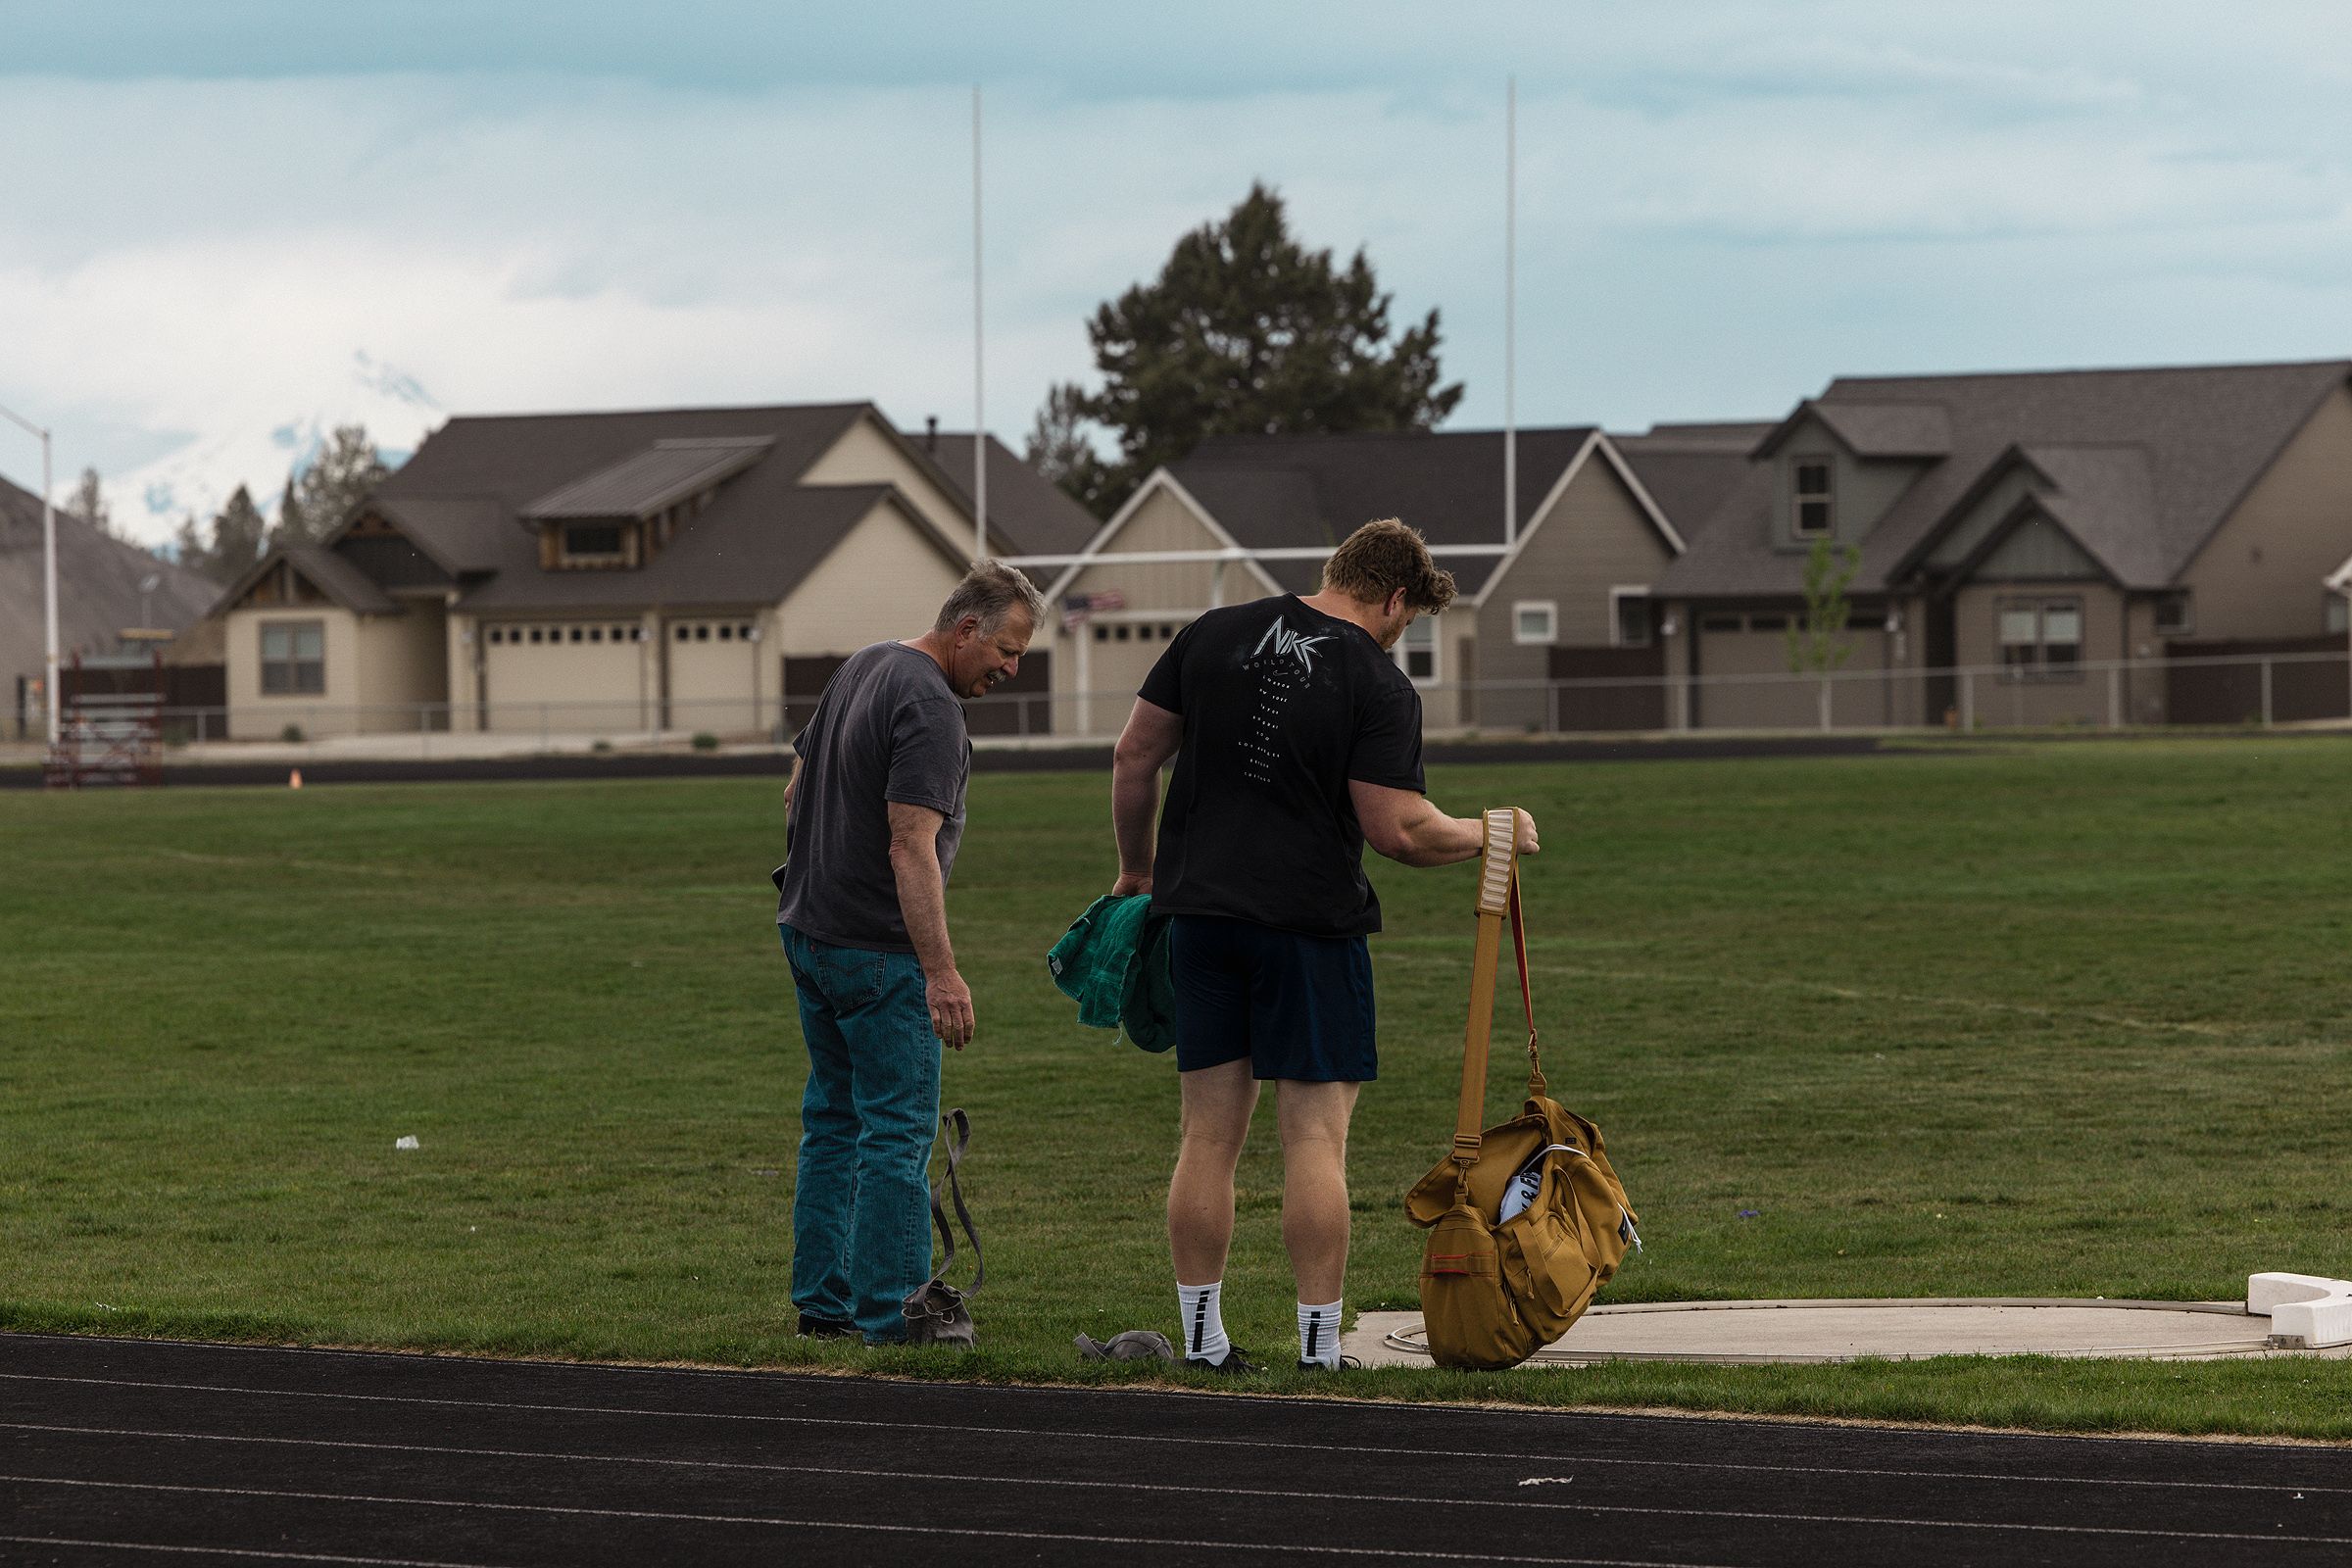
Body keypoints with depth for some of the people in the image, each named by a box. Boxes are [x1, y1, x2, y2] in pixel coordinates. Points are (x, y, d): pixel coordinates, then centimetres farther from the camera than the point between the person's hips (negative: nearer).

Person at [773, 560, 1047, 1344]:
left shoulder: (859, 669, 11)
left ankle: (822, 1300, 18)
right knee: (898, 1131, -5)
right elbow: (911, 847, -26)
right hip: (878, 949, -10)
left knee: (834, 1121, 15)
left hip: (810, 929, 10)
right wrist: (941, 971, -27)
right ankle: (888, 1316, -6)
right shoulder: (930, 707, -19)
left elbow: (796, 795, 20)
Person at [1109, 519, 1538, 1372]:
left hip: (1200, 910, 5)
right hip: (1311, 919, -5)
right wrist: (1488, 834, 4)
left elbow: (1134, 756, 10)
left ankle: (1202, 1339, 12)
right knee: (1317, 1136, -1)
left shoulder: (1213, 635, 6)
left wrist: (1137, 868, 22)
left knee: (1209, 1136, 9)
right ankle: (1319, 1349, -2)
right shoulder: (1379, 685, -9)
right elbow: (1400, 831, -13)